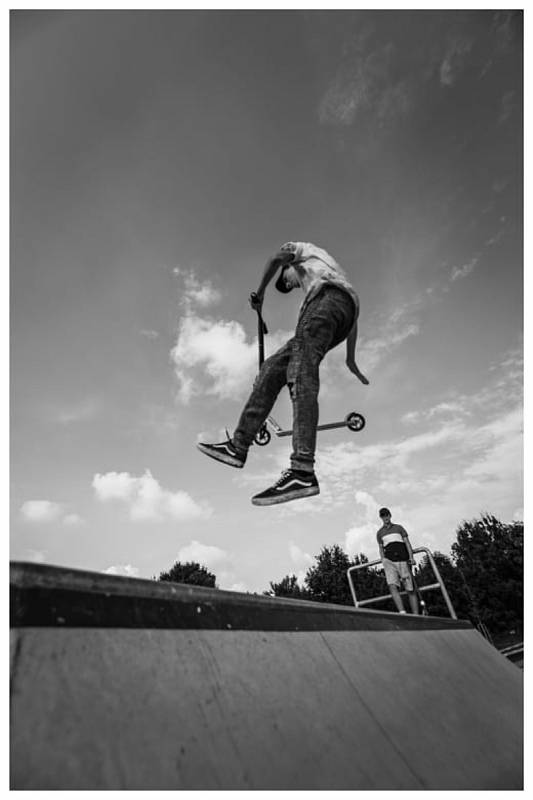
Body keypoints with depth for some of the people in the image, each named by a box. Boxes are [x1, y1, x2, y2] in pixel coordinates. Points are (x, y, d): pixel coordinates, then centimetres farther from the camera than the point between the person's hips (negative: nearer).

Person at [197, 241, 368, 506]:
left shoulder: (303, 249, 28)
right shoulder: (323, 268, 45)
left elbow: (276, 258, 2)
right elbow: (352, 316, 36)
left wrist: (260, 293, 12)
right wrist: (350, 358, 33)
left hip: (327, 296, -8)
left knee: (300, 373, -26)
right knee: (273, 367, 0)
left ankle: (302, 471, -42)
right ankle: (238, 445, -9)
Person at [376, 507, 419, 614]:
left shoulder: (399, 528, 15)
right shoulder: (379, 533, 18)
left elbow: (407, 543, 8)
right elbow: (381, 549, 17)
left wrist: (411, 557, -6)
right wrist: (383, 563, 5)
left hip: (403, 560, 0)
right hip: (389, 561, 0)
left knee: (410, 589, -2)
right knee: (392, 586, -21)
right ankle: (402, 613, -27)